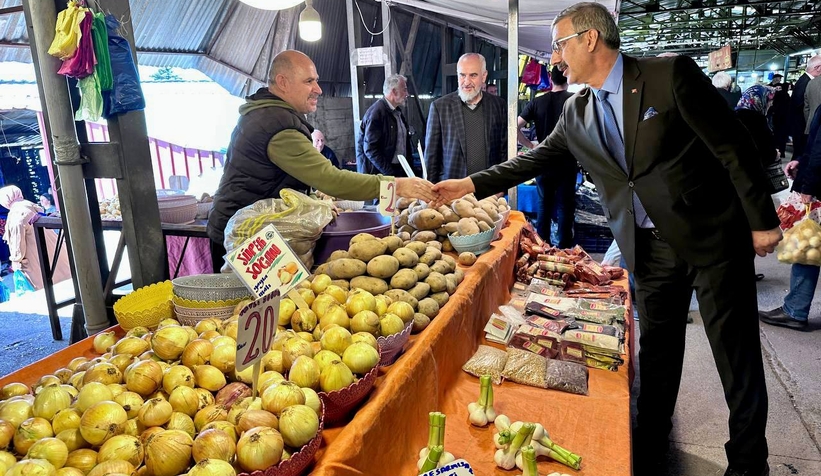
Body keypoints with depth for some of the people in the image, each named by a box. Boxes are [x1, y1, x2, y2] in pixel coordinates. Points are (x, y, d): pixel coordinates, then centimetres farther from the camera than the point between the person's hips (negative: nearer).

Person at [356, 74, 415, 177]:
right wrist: (390, 174, -18)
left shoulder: (397, 111, 12)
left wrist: (409, 165, 7)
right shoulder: (376, 112, -14)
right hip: (380, 173, -7)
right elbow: (370, 149, -18)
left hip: (400, 170, 8)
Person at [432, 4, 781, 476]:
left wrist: (762, 220, -9)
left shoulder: (671, 73, -12)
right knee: (656, 352, 15)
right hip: (651, 247, 5)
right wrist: (471, 185, 6)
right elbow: (536, 159, 12)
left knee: (737, 354, 7)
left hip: (713, 236, -4)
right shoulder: (577, 111, 5)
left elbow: (733, 146, -10)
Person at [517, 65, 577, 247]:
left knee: (545, 205, 13)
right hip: (567, 162, -2)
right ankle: (563, 250, 8)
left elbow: (515, 127, -5)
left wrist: (531, 146, 3)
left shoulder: (537, 102, 1)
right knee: (565, 207, 5)